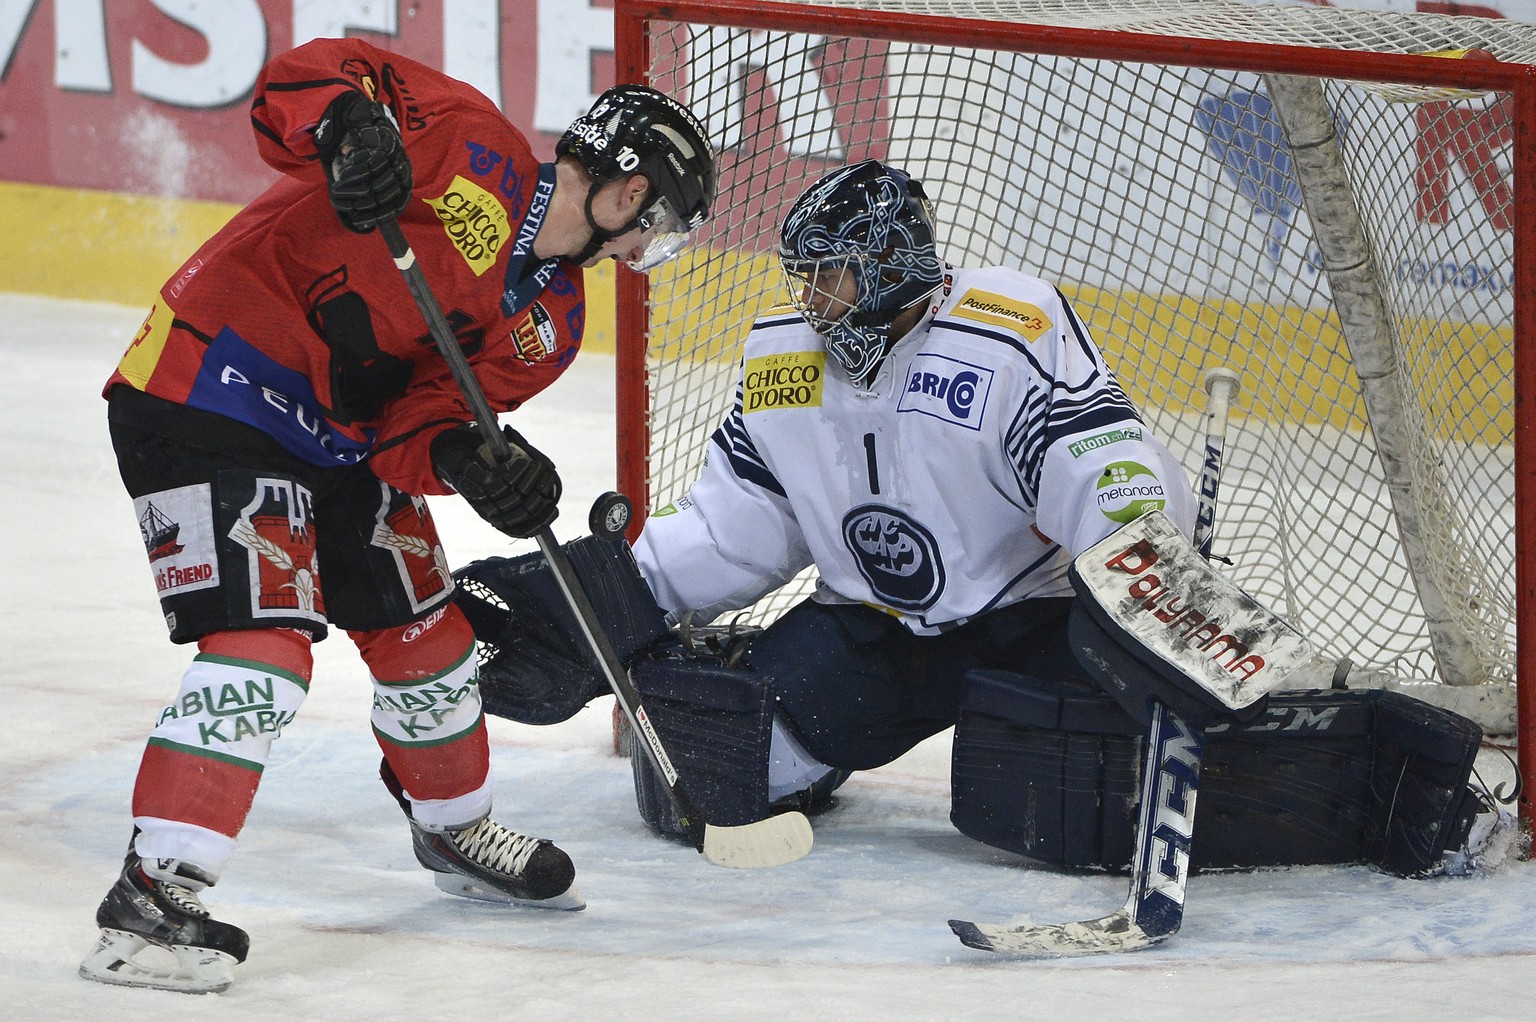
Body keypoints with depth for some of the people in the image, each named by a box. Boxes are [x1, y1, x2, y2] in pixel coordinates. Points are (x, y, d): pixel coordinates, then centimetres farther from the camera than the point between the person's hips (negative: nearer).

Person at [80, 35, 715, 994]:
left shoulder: (549, 323, 6)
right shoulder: (473, 148, -15)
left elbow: (421, 417, -1)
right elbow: (304, 75, -20)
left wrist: (468, 458, -23)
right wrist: (351, 124, -41)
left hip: (346, 437, 9)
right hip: (210, 399, -9)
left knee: (426, 632, 19)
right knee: (263, 651, -20)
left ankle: (457, 828, 45)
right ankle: (152, 897, -20)